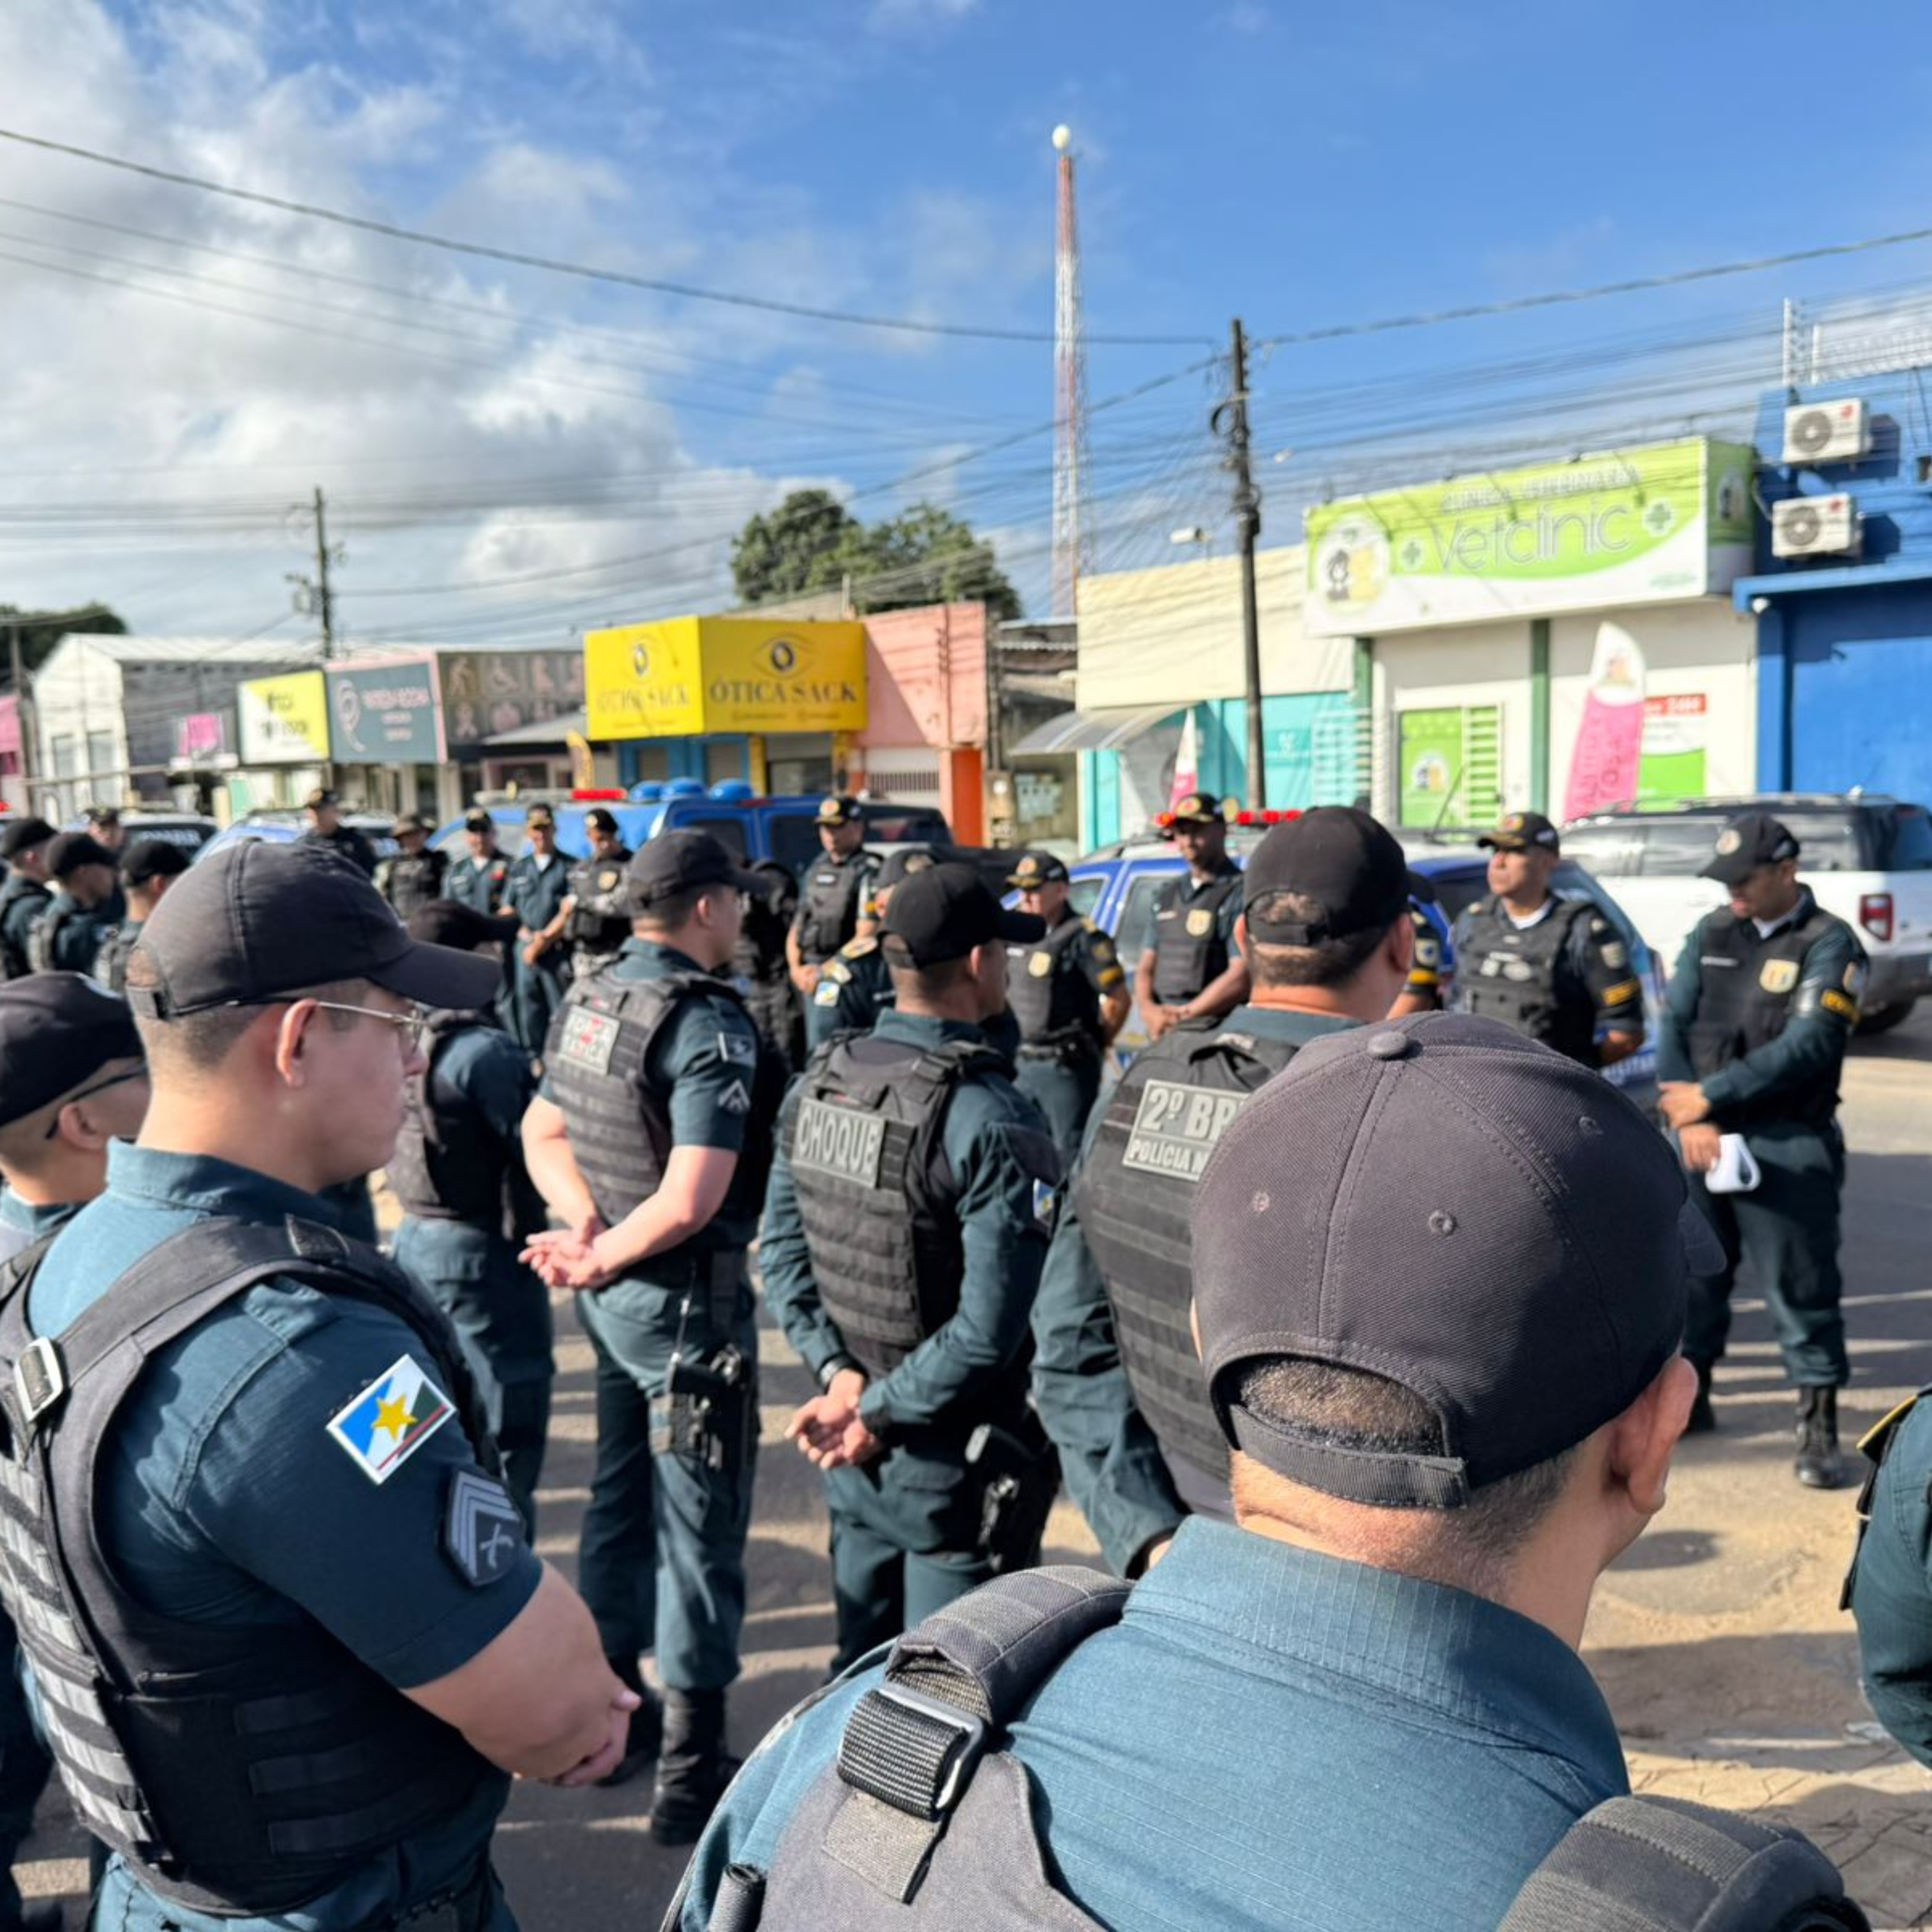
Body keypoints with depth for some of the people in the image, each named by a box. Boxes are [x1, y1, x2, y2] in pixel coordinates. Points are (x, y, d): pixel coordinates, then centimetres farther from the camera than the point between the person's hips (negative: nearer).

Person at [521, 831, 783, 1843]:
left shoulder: (586, 999, 3)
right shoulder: (706, 1022, -21)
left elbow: (543, 1132, 8)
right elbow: (691, 1201, -28)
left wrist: (586, 1226, -6)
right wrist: (600, 1258, -14)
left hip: (611, 1298, 8)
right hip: (686, 1302, -8)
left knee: (619, 1499, 21)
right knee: (699, 1529, 3)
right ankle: (690, 1773, 15)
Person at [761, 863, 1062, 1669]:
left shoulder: (817, 1083, -1)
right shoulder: (990, 1118, -22)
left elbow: (781, 1250, 2)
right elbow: (990, 1326, -25)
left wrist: (840, 1376, -3)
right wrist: (882, 1414, -14)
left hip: (853, 1457, 7)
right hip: (955, 1461, -6)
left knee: (862, 1666, 23)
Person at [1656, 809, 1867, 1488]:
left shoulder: (1829, 944, -6)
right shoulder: (1712, 934, 9)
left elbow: (1808, 1047, -17)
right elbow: (1673, 1024, 2)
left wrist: (1710, 1095, -17)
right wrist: (1688, 1117, -11)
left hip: (1786, 1147, -5)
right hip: (1701, 1137, 5)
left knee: (1801, 1290, -1)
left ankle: (1819, 1431, 9)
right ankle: (1688, 1397, 30)